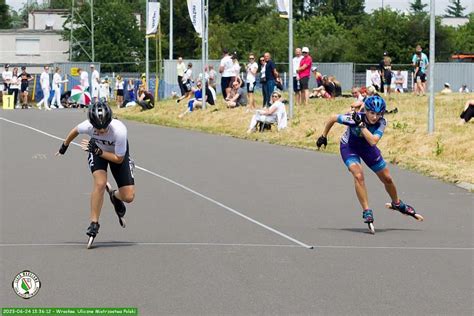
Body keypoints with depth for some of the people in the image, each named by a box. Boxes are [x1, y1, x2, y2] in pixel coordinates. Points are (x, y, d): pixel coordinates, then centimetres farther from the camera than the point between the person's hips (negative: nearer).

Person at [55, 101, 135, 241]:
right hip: (97, 150, 0)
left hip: (118, 153, 0)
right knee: (100, 183, -28)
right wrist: (64, 146, 11)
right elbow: (75, 131, -5)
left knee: (128, 197, -9)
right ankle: (94, 223, -12)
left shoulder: (119, 130, -40)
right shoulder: (88, 126, -33)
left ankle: (115, 196, 29)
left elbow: (119, 159, -26)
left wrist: (98, 151, -35)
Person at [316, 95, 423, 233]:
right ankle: (367, 212, -19)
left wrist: (361, 125, -46)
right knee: (358, 175, -28)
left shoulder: (381, 123, -26)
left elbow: (373, 141, -41)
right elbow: (333, 118, -17)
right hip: (349, 146, -4)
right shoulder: (354, 118, -34)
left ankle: (397, 204, 37)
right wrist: (323, 136, -6)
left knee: (387, 179, 10)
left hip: (367, 147, 4)